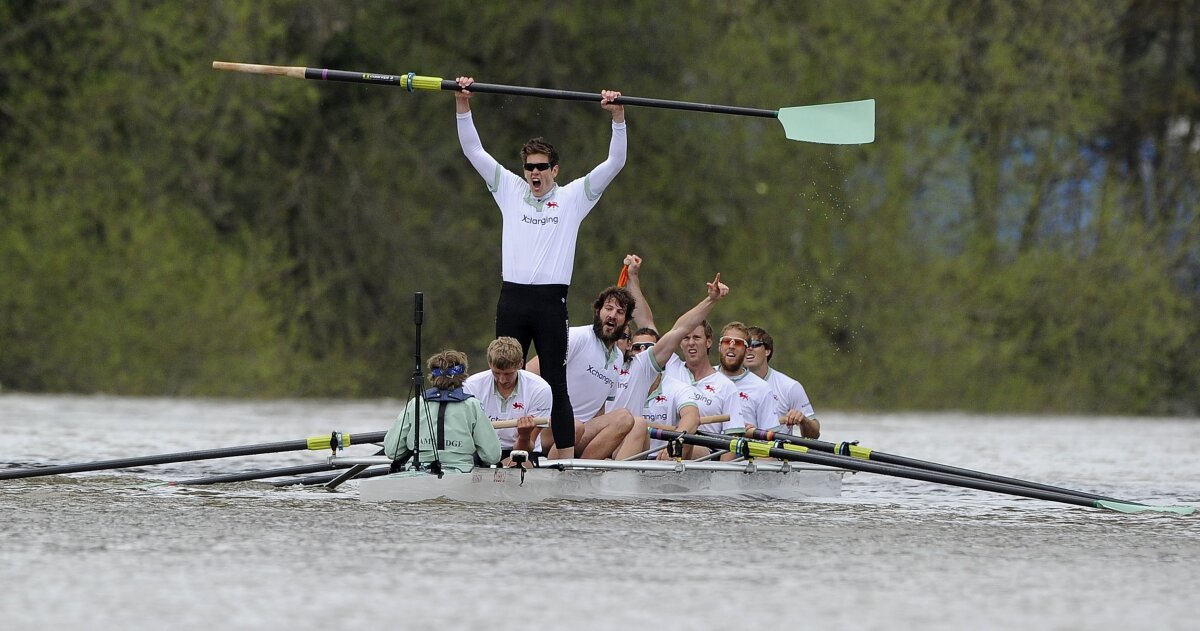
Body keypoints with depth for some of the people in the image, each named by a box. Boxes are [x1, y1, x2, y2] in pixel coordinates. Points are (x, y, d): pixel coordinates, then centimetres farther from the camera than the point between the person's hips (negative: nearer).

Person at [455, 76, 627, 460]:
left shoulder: (573, 197, 8)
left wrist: (618, 116, -7)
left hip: (551, 301, -2)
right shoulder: (510, 191, 13)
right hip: (513, 298, 2)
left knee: (556, 385, -2)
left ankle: (565, 463, -2)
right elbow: (473, 150, 11)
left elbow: (615, 162, 4)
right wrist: (463, 104, 2)